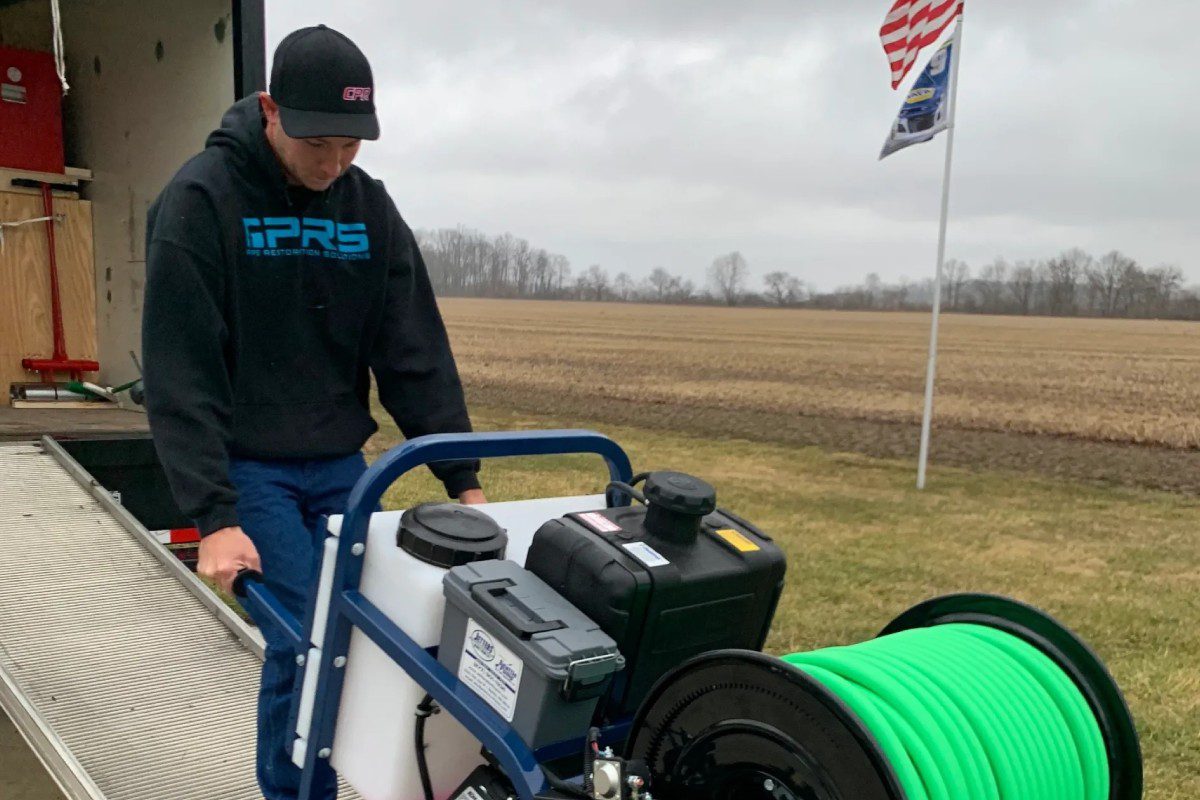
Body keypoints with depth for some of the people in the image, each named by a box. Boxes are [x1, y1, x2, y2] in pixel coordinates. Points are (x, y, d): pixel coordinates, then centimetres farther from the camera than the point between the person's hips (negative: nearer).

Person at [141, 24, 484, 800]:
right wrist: (213, 514, -23)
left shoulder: (370, 205, 0)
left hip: (340, 462, 5)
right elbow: (182, 372, -18)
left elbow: (417, 353, -2)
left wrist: (463, 477, -6)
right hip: (247, 464, -4)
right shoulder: (201, 198, -14)